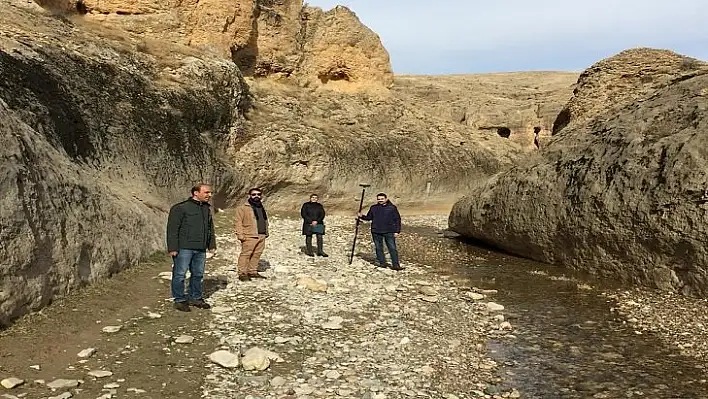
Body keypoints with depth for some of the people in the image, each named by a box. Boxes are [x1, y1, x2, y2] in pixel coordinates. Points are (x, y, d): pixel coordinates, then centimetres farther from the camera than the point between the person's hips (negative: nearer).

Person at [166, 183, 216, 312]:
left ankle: (195, 297, 27)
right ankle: (179, 300, 11)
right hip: (184, 248, -7)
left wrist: (212, 244, 19)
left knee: (198, 274, 13)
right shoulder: (180, 208, -10)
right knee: (180, 274, 0)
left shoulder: (207, 208, 14)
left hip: (200, 249, 7)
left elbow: (210, 228, 23)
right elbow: (172, 228, -11)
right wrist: (173, 248, -14)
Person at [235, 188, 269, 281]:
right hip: (249, 236, -7)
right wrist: (240, 235, -14)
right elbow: (239, 222, -6)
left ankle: (252, 271, 17)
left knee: (257, 254, 7)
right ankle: (242, 273, -1)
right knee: (245, 254, -6)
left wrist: (266, 232, 21)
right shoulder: (243, 208, -2)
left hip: (261, 236, 7)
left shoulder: (262, 207, 21)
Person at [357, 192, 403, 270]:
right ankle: (382, 263, 20)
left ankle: (395, 265, -3)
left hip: (389, 232, -3)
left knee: (392, 248, -6)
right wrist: (362, 216, -1)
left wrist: (397, 231, -3)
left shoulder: (392, 208, 1)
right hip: (376, 232, 3)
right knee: (378, 248, 8)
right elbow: (369, 217, 19)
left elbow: (397, 220, 3)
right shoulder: (373, 208, 9)